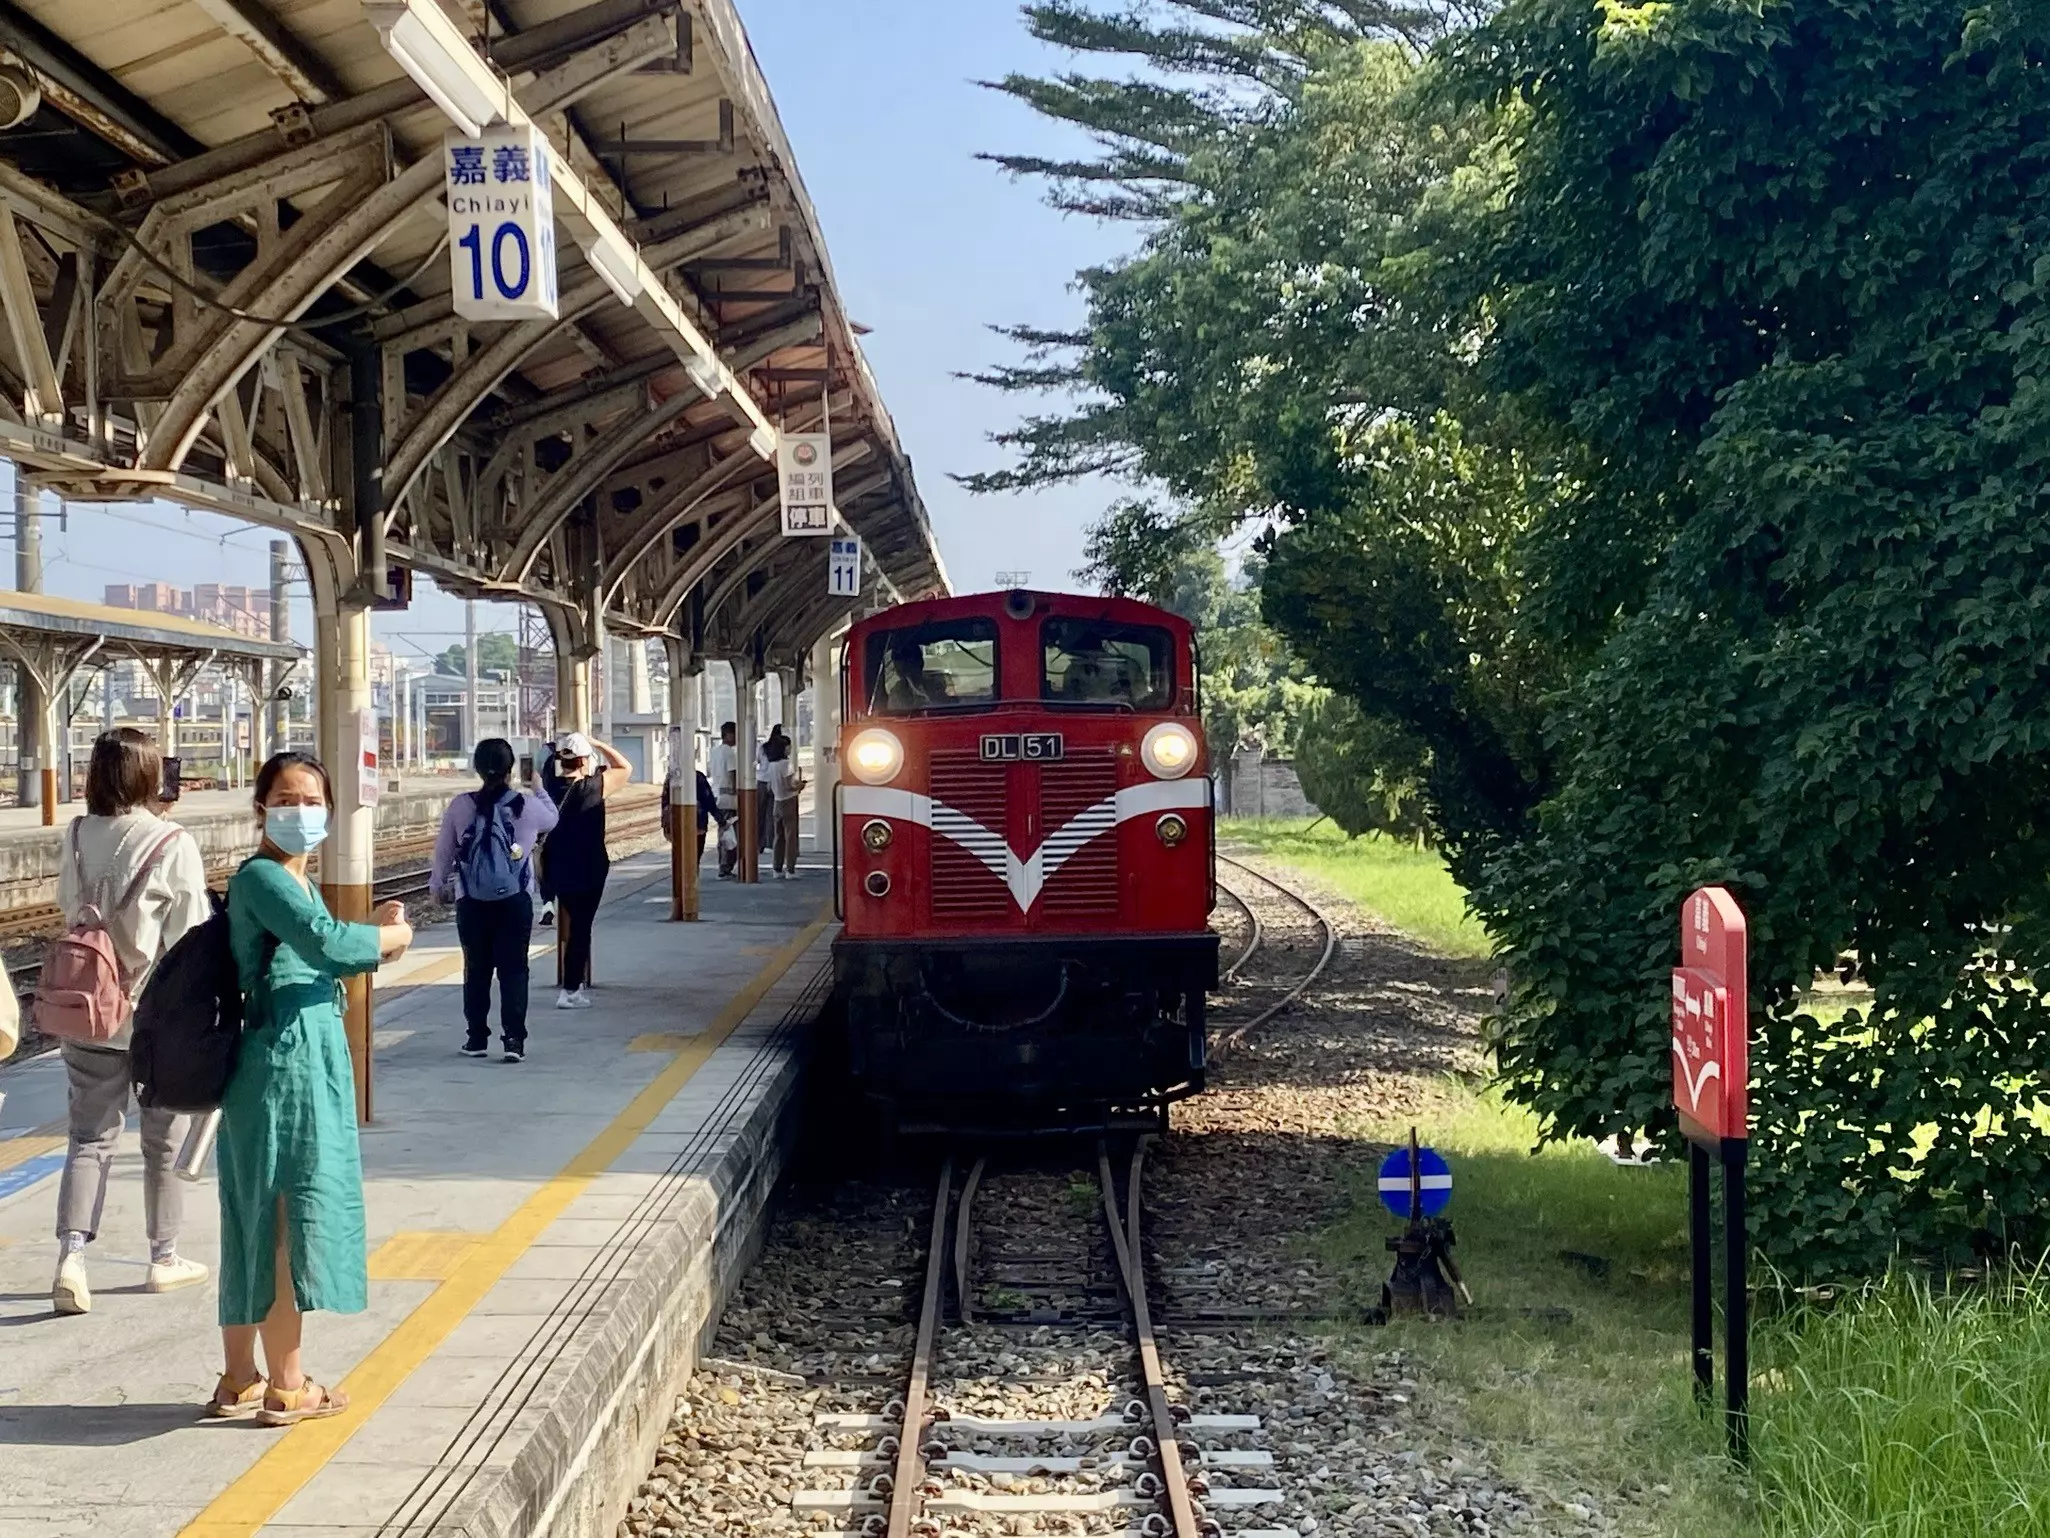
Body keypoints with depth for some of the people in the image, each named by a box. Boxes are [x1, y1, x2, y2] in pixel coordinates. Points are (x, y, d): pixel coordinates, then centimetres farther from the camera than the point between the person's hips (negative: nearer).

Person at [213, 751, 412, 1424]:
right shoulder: (262, 877, -14)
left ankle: (239, 1379, 23)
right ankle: (285, 1387, 6)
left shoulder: (294, 880, 17)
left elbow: (315, 959, 22)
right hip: (283, 1067, -10)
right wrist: (392, 935, -12)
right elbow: (323, 940, -29)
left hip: (310, 1060, 10)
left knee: (256, 1224, 14)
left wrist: (373, 931, 6)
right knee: (288, 1221, -2)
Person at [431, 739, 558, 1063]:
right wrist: (539, 789, 33)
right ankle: (514, 1038, -4)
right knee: (513, 969, 3)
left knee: (476, 969, 12)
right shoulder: (528, 806, -7)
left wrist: (437, 883, 20)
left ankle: (477, 1038, 17)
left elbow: (444, 850, 3)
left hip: (472, 901, 1)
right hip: (516, 901, -1)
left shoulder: (461, 806, -6)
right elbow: (552, 818, 16)